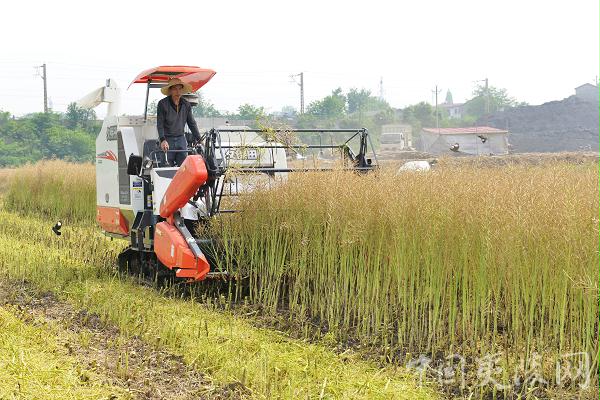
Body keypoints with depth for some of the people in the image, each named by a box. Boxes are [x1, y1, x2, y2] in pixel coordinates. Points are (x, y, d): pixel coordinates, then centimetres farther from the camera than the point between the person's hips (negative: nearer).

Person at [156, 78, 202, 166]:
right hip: (167, 140, -4)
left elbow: (192, 123, 12)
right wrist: (162, 140, -24)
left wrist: (199, 140, 5)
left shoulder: (186, 105, 7)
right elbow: (160, 124, -10)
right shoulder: (162, 104, -6)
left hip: (181, 139, 4)